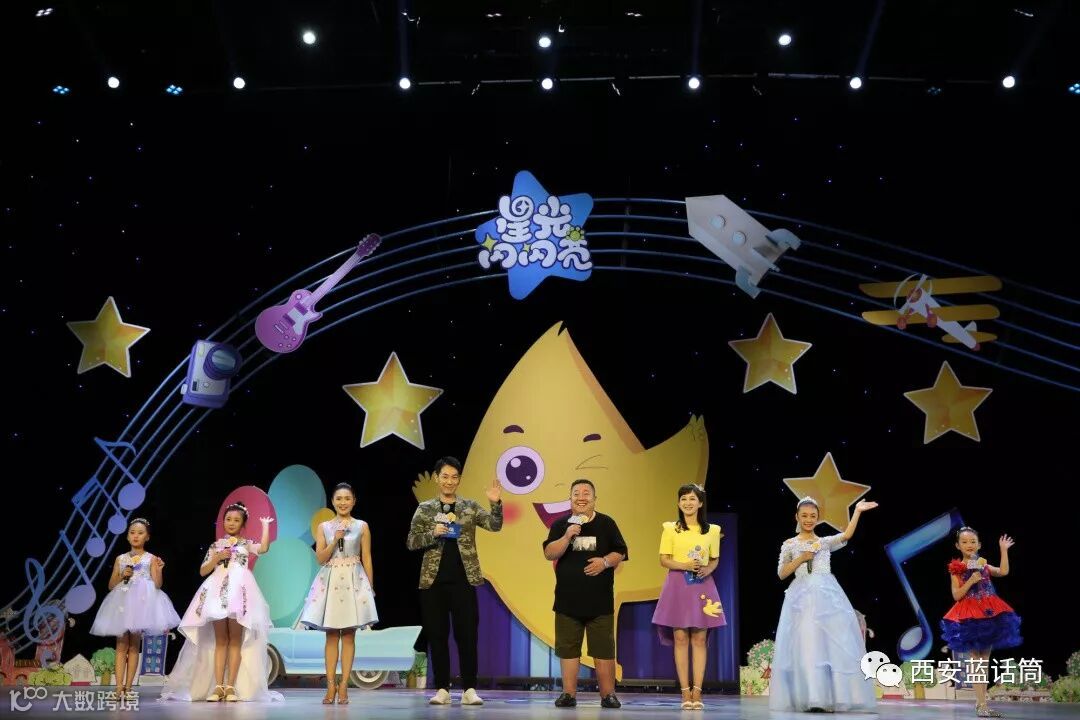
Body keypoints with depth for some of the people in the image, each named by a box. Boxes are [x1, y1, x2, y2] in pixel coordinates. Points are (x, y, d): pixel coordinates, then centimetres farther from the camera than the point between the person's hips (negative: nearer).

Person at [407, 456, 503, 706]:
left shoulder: (470, 507, 7)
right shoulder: (424, 509, 6)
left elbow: (495, 526, -4)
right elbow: (410, 542, 2)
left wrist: (496, 504, -22)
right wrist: (433, 534, -16)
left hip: (463, 580, 0)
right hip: (433, 581, 1)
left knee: (467, 634, -1)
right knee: (437, 636, 4)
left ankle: (469, 690, 5)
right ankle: (442, 689, 12)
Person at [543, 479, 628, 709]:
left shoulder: (606, 524, 5)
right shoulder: (560, 525, 4)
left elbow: (620, 553, 5)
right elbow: (549, 553, -5)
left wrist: (606, 561, -15)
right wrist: (567, 537, -20)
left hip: (600, 600, -1)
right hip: (567, 599, 1)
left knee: (604, 649, 2)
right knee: (568, 648, 4)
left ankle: (608, 695, 9)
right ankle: (569, 694, 12)